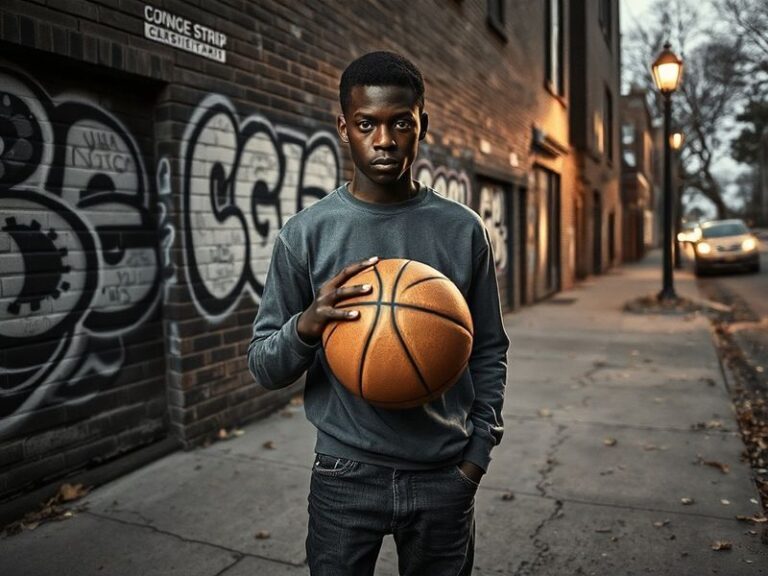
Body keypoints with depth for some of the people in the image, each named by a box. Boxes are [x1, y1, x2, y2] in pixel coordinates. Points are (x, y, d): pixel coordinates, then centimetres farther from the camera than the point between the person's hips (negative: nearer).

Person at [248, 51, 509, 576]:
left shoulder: (464, 230, -2)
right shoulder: (307, 232, -7)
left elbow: (489, 352, 5)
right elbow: (263, 366, -4)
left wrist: (478, 453, 0)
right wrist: (307, 326, -24)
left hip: (443, 477, 2)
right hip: (345, 477, -1)